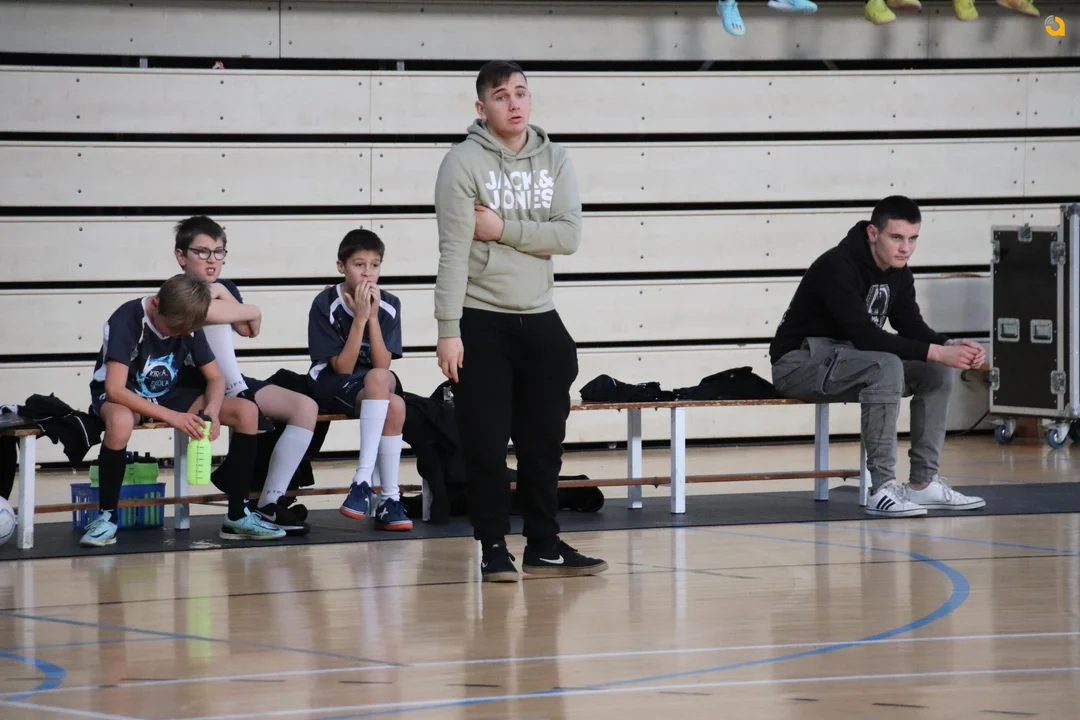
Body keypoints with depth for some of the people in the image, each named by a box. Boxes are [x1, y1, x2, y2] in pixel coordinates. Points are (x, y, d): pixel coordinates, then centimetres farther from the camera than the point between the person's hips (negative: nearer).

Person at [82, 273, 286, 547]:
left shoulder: (187, 324, -7)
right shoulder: (127, 320, -25)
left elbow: (216, 377, 0)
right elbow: (115, 389, -33)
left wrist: (212, 410, -24)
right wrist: (171, 416, -38)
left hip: (169, 396, 6)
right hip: (126, 398, -6)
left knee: (247, 411, -13)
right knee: (120, 421, -44)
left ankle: (238, 516, -6)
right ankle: (106, 516, -26)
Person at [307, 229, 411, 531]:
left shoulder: (389, 305, -2)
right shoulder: (326, 304, -11)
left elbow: (382, 365, -11)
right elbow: (342, 367, -16)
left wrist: (373, 317, -20)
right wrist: (359, 318, -22)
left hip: (374, 389, 4)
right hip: (331, 386, -4)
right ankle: (389, 497, -37)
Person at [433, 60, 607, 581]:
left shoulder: (554, 160, 6)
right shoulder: (464, 163, -7)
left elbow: (569, 236, -5)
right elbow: (453, 252, -13)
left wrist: (502, 229, -15)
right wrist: (448, 331, -17)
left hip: (539, 321, 4)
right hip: (481, 322, -4)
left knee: (543, 441, 8)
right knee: (486, 444, -2)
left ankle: (544, 546, 17)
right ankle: (494, 548, 7)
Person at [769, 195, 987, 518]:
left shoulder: (898, 272, 2)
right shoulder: (838, 267, -26)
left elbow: (912, 328, 2)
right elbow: (864, 335, -32)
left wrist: (952, 346, -20)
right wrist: (937, 352, -35)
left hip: (848, 360, 9)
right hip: (800, 361, -9)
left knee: (936, 371, -4)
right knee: (885, 366, -34)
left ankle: (923, 483, -1)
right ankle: (882, 489, -30)